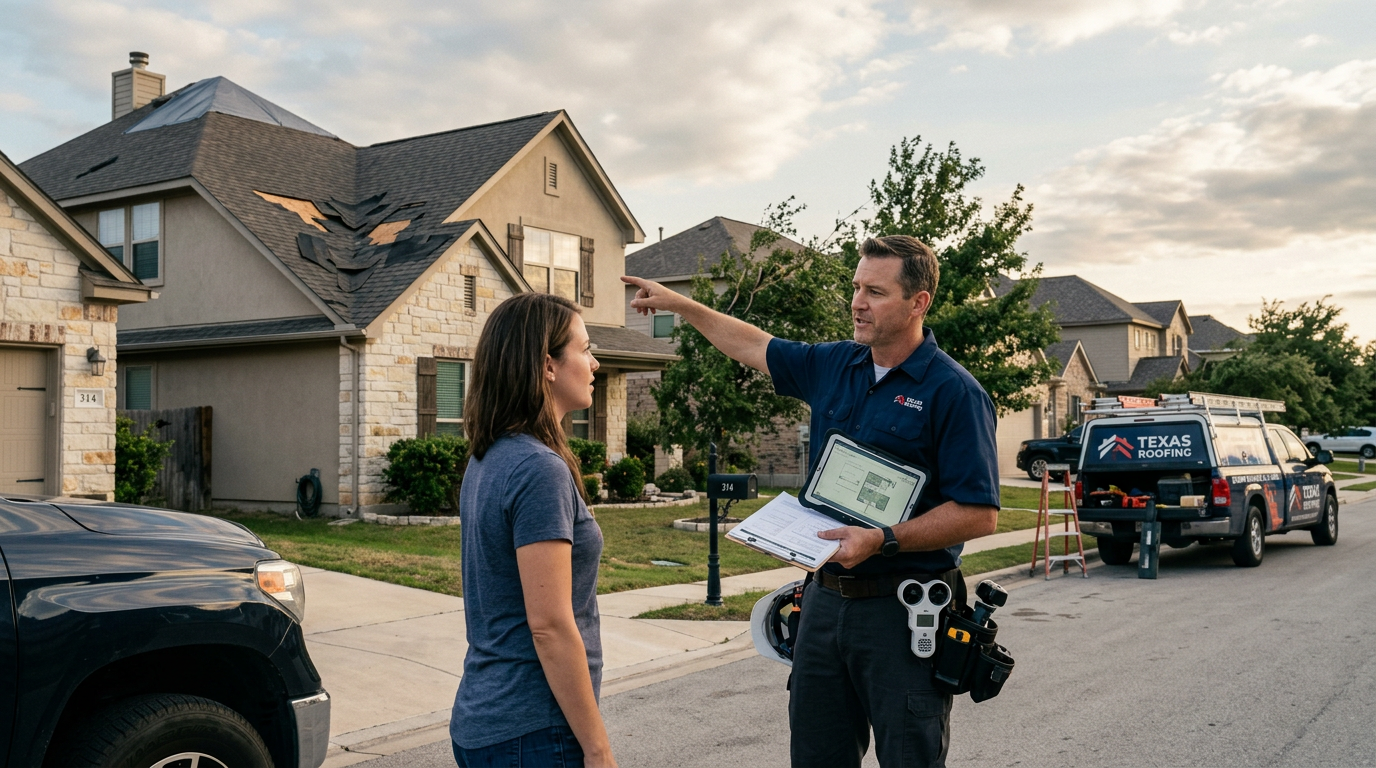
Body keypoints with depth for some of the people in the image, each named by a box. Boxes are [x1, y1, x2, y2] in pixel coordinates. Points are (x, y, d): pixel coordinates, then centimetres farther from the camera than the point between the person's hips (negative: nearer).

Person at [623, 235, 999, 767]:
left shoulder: (954, 392, -12)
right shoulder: (834, 366, 8)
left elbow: (980, 514, -16)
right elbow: (753, 347, 25)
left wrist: (882, 541, -23)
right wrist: (679, 304, 27)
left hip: (902, 609, -6)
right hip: (826, 598, 7)